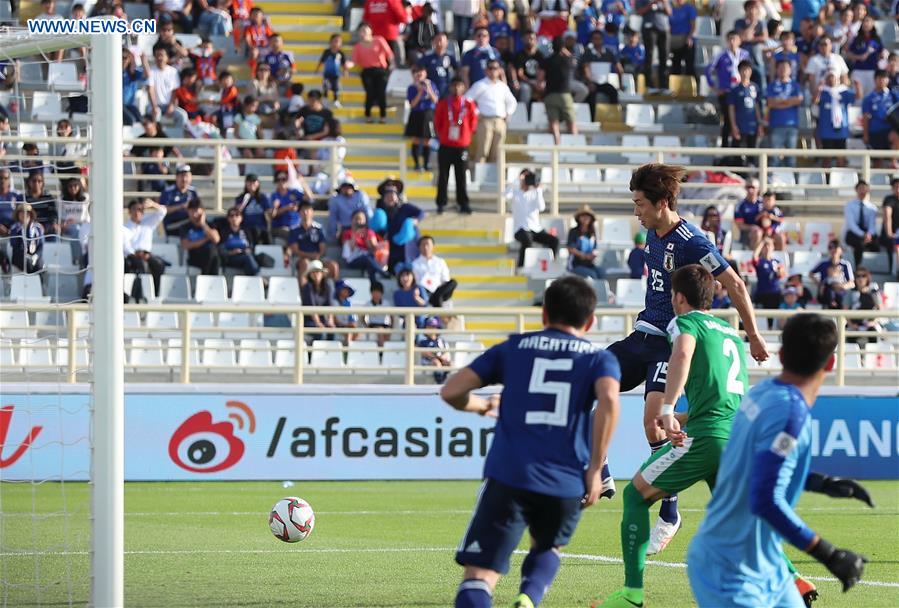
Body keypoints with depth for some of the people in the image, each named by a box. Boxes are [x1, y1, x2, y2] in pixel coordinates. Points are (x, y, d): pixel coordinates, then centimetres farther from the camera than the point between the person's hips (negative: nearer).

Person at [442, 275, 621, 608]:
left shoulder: (512, 349, 16)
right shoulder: (599, 358, 13)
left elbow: (451, 391, 10)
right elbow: (609, 400, -9)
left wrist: (481, 405, 33)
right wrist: (595, 469, -4)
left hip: (508, 477, -1)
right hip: (567, 484, 1)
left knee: (479, 574, -4)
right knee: (548, 549, 30)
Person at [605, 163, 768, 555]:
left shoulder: (691, 242, -17)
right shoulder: (652, 234, 9)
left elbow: (734, 285, -13)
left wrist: (753, 337, -7)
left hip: (672, 343, -9)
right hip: (643, 336, 9)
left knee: (653, 421, -22)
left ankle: (668, 513, -9)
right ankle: (598, 477, 7)